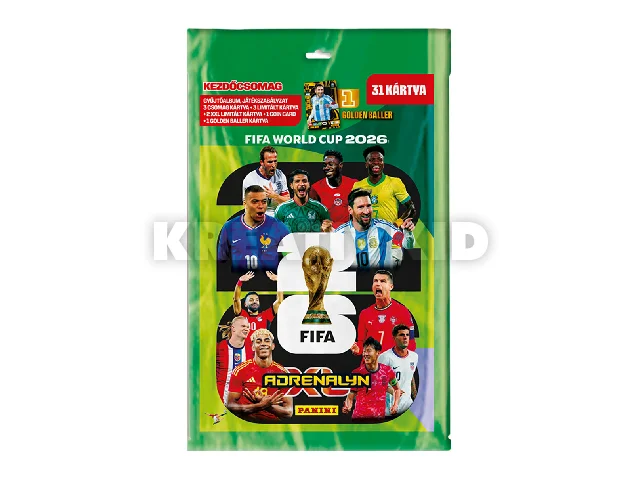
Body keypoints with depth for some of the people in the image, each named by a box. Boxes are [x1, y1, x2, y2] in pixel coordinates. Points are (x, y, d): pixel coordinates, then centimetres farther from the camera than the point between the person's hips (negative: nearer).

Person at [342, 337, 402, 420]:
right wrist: (347, 407, -20)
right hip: (359, 417, -1)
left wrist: (395, 405, 2)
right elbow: (351, 395, 0)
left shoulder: (388, 371, 0)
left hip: (379, 417, 2)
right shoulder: (357, 372, -5)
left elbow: (397, 389, 17)